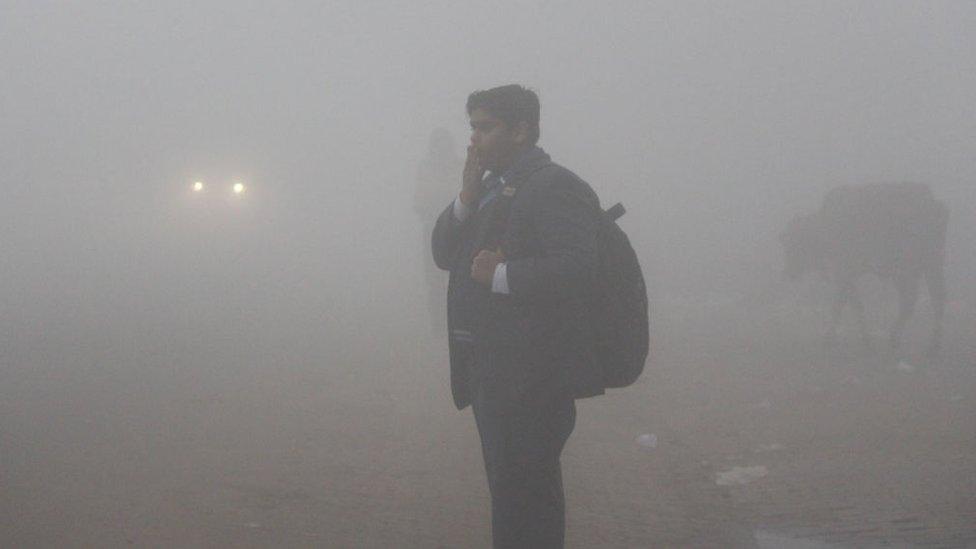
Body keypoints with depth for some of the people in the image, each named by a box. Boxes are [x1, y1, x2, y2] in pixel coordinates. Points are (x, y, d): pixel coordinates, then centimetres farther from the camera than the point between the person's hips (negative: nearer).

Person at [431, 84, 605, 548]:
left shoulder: (555, 187, -13)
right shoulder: (490, 185, 16)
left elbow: (575, 267, -25)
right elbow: (443, 254, 11)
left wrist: (500, 276, -19)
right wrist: (467, 198, -3)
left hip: (530, 379, -9)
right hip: (492, 372, 9)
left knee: (522, 498, -5)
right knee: (511, 490, 19)